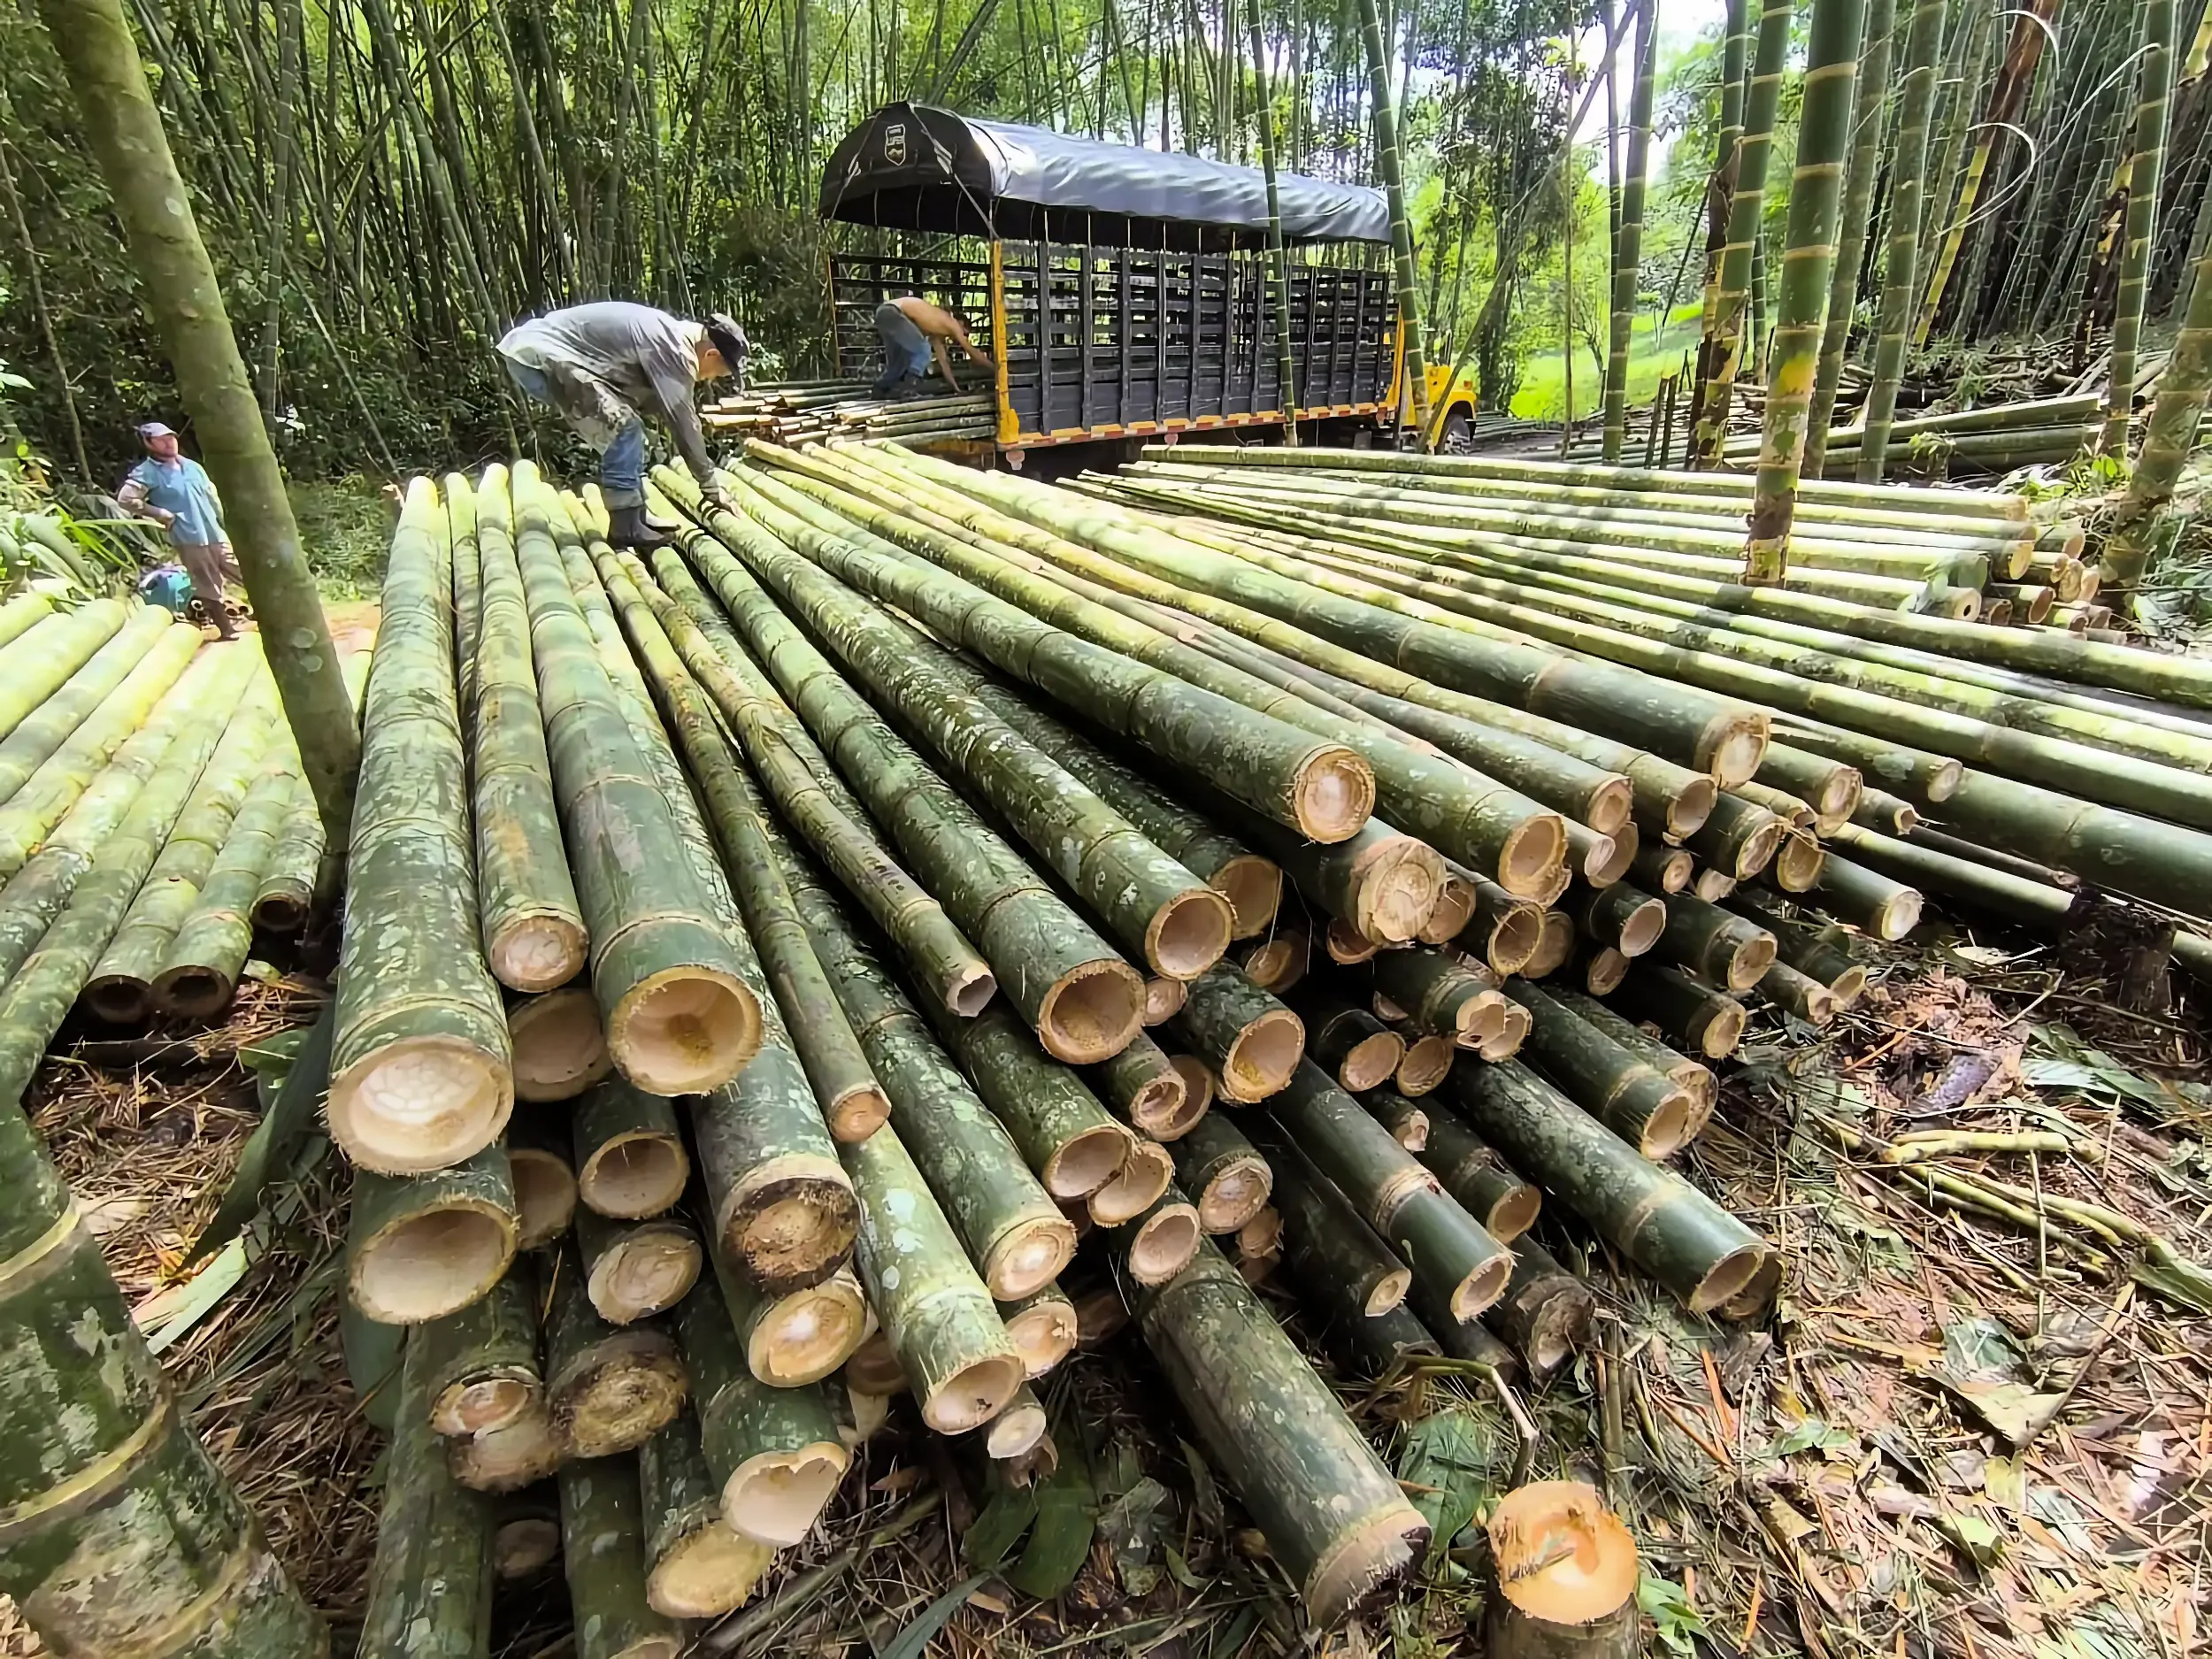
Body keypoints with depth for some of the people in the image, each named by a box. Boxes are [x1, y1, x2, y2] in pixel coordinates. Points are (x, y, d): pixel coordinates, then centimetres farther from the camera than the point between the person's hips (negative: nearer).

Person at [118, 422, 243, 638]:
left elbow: (212, 497, 20)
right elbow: (125, 499, -11)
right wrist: (161, 515, -11)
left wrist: (226, 524, 16)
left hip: (215, 534, 5)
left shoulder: (192, 466, 12)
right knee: (209, 587, 0)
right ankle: (226, 629, 7)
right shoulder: (147, 472, -5)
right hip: (189, 538, -5)